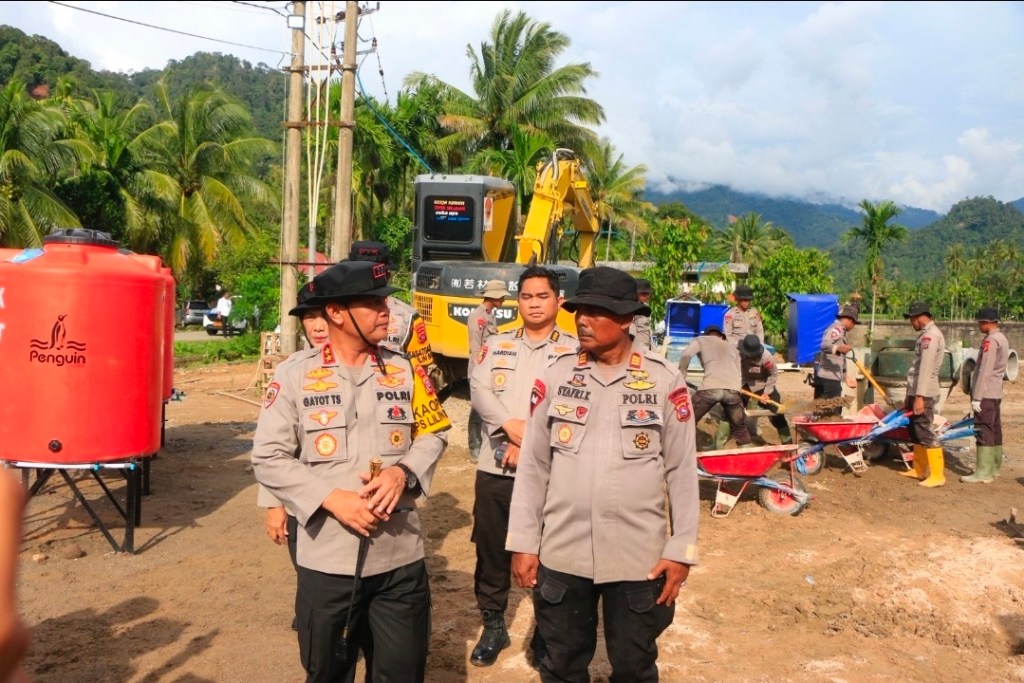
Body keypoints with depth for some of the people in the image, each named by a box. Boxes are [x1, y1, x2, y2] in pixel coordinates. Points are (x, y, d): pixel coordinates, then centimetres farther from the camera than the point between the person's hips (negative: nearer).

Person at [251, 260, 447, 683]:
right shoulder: (294, 375, -5)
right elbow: (268, 458, -5)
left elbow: (432, 434, 9)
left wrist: (403, 471, -12)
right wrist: (330, 498, -16)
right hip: (327, 560, -2)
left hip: (400, 557, 2)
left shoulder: (404, 370, 3)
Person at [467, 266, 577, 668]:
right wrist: (512, 427, -19)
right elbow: (479, 391, -4)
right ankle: (493, 627, 31)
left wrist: (530, 444, -17)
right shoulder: (497, 345, 10)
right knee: (491, 551, 13)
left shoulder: (574, 350, 0)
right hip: (495, 468, 3)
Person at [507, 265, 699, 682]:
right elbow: (533, 465, 2)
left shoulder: (665, 381, -6)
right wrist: (523, 542, 1)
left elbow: (682, 470, -2)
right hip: (562, 554, 2)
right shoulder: (556, 376, -1)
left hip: (640, 557, -1)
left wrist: (682, 549, -3)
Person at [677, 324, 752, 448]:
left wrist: (681, 377, 12)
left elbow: (686, 355, 5)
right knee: (740, 428, 23)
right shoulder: (733, 347, 37)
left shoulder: (701, 340, 24)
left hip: (710, 388, -3)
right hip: (733, 389, 3)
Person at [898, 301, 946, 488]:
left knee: (926, 433, -8)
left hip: (924, 393, -10)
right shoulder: (926, 334, 17)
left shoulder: (930, 335, -15)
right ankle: (919, 469, 24)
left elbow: (926, 369, -21)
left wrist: (919, 397, -24)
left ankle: (937, 475, -4)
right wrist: (911, 395, 20)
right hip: (917, 392, 10)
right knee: (916, 432, 15)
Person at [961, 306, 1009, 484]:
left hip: (985, 394, -10)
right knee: (995, 430, 13)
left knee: (983, 431, -10)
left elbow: (984, 371, -20)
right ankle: (994, 467, 21)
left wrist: (976, 397, -19)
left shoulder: (990, 340, -17)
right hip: (995, 393, 10)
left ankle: (983, 472, -10)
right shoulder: (1002, 339, 15)